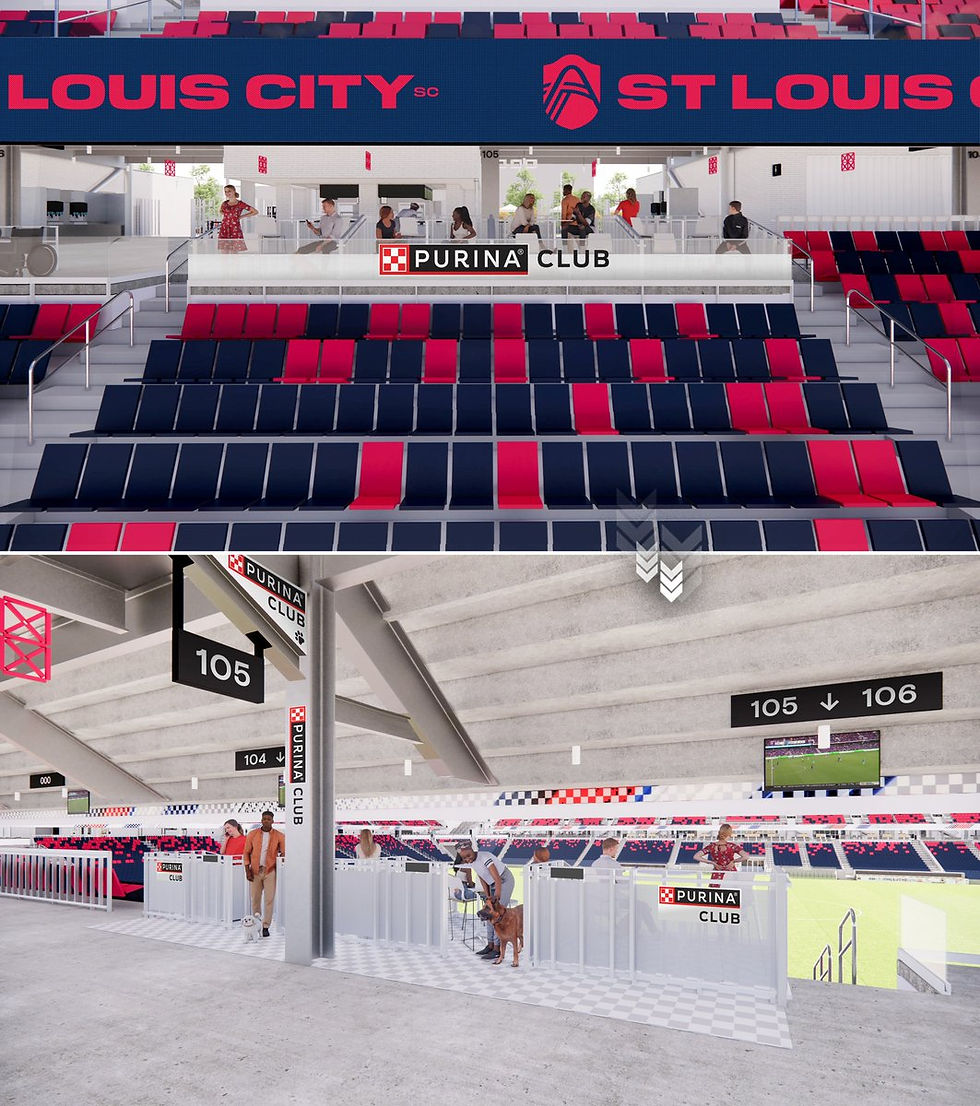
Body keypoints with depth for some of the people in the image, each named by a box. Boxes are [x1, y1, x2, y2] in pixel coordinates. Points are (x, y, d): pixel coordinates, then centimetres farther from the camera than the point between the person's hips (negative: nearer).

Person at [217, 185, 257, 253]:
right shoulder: (224, 203, 10)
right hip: (224, 230, 4)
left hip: (235, 230, -4)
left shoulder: (240, 204, -1)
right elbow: (220, 210, 33)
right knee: (224, 252, 3)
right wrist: (225, 215, 11)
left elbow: (255, 212, 0)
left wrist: (241, 217, -2)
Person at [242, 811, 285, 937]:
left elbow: (284, 852, 6)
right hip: (255, 871, 1)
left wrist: (282, 855, -18)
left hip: (270, 871, -1)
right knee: (255, 899, 7)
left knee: (269, 899, -5)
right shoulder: (253, 834, 4)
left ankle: (265, 927, 2)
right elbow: (246, 853, 6)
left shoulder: (279, 836, 2)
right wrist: (247, 870, -1)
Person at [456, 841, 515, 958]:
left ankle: (497, 949, -10)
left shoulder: (484, 857, -30)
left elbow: (497, 879, -39)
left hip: (505, 881, -9)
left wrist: (497, 893, -53)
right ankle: (490, 945, 17)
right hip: (493, 883, 9)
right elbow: (483, 880, 1)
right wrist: (487, 895, -9)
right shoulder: (471, 862, -5)